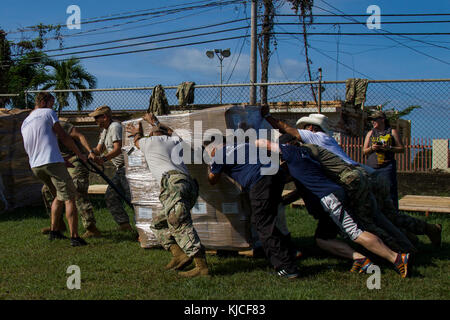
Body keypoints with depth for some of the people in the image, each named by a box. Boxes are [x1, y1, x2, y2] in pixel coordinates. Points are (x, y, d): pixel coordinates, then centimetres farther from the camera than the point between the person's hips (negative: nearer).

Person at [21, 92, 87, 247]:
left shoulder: (24, 123, 22)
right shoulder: (48, 113, 2)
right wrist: (79, 154, 5)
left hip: (35, 166, 8)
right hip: (52, 162, -8)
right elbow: (63, 136, -4)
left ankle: (53, 231, 21)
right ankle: (74, 237, -13)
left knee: (59, 196, 23)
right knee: (69, 198, -6)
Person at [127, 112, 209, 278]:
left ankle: (202, 266, -35)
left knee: (179, 223, -22)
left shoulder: (150, 141, 17)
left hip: (173, 181, -8)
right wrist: (155, 122, 71)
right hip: (190, 185, 8)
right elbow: (170, 132, 57)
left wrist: (138, 133, 64)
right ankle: (178, 254, 1)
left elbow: (137, 142, 42)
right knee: (158, 223, 18)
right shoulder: (175, 140, 30)